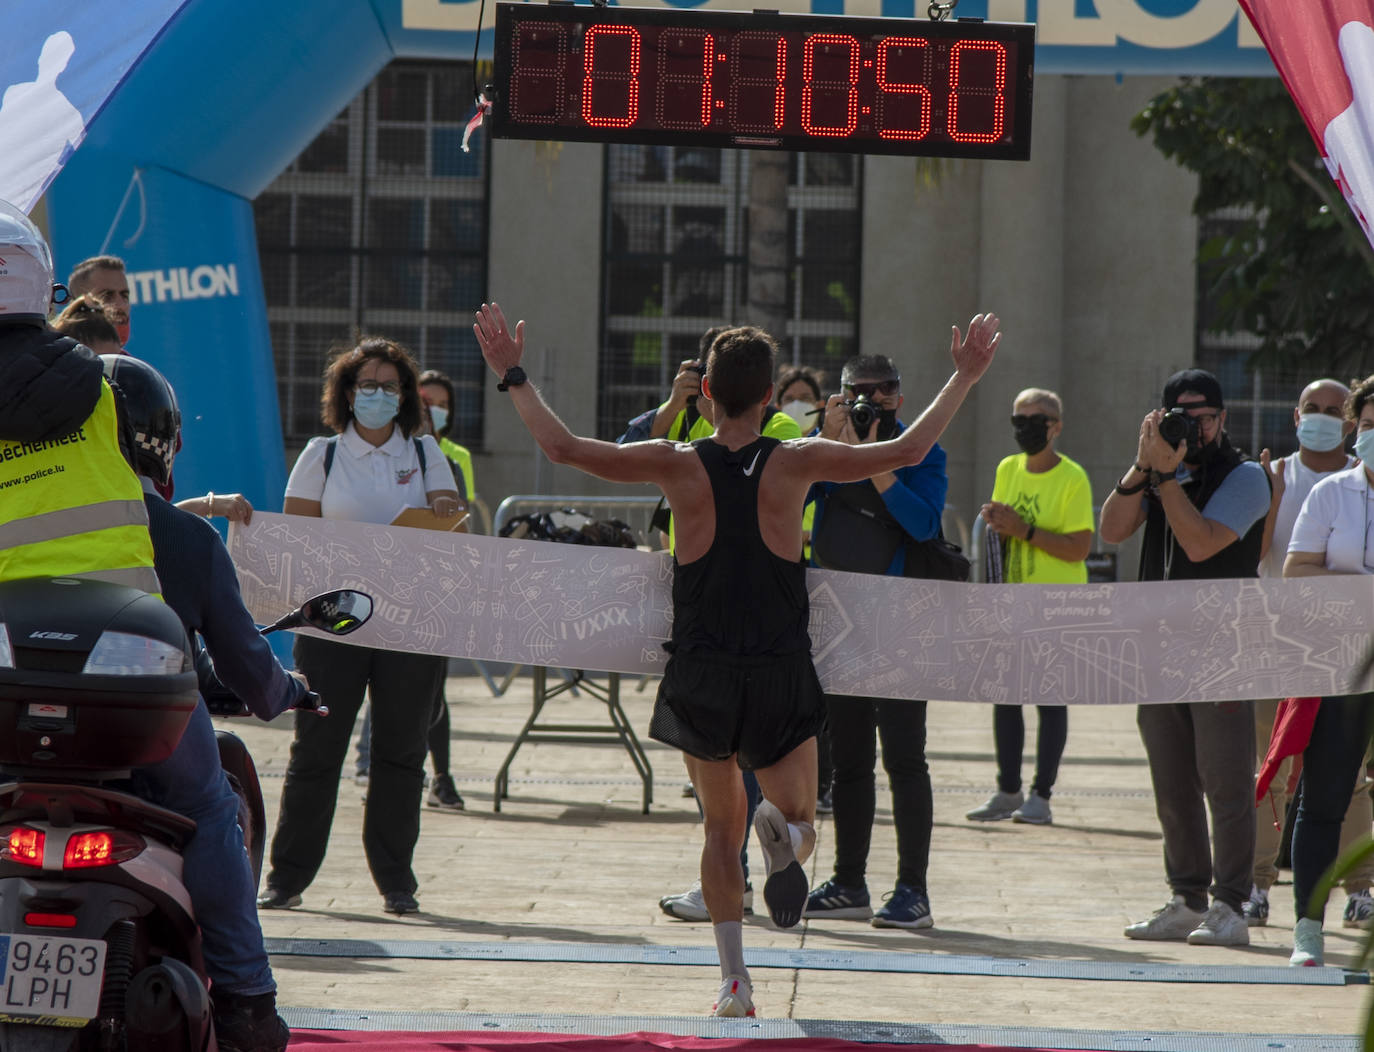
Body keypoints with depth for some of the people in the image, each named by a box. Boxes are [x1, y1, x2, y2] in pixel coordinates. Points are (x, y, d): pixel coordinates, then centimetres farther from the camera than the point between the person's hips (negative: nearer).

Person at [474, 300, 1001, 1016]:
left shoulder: (678, 466, -6)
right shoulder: (795, 463, -6)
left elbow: (563, 447, -6)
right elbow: (906, 452, -3)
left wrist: (513, 377, 5)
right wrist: (963, 379, 6)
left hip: (701, 675, 1)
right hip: (781, 674, -1)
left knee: (721, 828, 14)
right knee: (798, 819, 11)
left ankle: (734, 979, 3)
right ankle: (784, 831, -28)